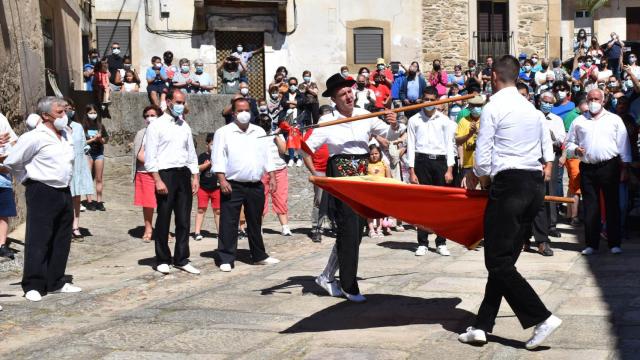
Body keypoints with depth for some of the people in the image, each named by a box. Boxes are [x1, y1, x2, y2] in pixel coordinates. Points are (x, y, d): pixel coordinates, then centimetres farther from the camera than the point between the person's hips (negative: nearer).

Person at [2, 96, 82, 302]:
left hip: (64, 192, 8)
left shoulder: (66, 135, 10)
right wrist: (29, 179, 2)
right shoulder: (35, 138, -13)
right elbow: (11, 162, -10)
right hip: (42, 193, -8)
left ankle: (56, 282, 22)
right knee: (38, 240, -5)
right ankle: (33, 286, 0)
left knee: (62, 241, 12)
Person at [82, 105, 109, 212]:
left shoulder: (100, 126, 7)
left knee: (99, 179, 3)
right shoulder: (83, 126, -3)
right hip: (88, 153, -3)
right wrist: (93, 139, -13)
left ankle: (99, 201, 6)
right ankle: (89, 201, 0)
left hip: (99, 153, 3)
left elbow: (106, 140, 9)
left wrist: (100, 139, -11)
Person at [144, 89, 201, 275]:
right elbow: (150, 156, -8)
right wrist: (158, 181, -15)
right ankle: (162, 260, 12)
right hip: (166, 174, -5)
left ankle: (181, 259, 15)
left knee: (184, 219, 6)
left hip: (184, 174, 5)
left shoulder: (185, 126, 14)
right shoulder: (156, 125, -4)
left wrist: (195, 177, 9)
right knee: (163, 220, 1)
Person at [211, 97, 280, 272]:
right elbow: (218, 158, -7)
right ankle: (226, 259, -1)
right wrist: (222, 180, -16)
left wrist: (272, 177, 8)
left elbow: (267, 156, 16)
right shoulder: (224, 132, -1)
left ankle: (259, 256, 23)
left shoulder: (259, 132, 14)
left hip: (255, 186, 5)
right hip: (233, 186, -4)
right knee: (229, 223, -4)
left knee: (255, 223, 13)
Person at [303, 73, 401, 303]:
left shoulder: (365, 116, 6)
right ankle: (349, 286, 2)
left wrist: (393, 124, -10)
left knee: (356, 230, 8)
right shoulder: (327, 122, -6)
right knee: (348, 230, -8)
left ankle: (327, 277, 22)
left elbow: (388, 134, 11)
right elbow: (307, 150, -6)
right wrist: (316, 176, -17)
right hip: (340, 176, -5)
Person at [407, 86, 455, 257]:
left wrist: (449, 169, -2)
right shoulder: (414, 120, 7)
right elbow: (411, 146, 4)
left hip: (440, 161, 1)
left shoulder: (444, 120, 9)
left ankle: (441, 243, 7)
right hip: (422, 161, -1)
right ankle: (422, 243, 4)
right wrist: (412, 171, -3)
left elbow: (449, 145, 7)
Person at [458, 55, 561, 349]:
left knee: (498, 261, -5)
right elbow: (548, 153, 15)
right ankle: (482, 325, 12)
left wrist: (483, 181, 9)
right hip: (536, 186, 8)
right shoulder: (533, 109, 15)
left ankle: (541, 318, -12)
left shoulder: (493, 107, -6)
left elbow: (483, 158, -8)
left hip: (509, 184, -8)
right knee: (505, 260, 9)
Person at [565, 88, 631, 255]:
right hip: (587, 168, 2)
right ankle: (591, 244, 8)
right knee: (590, 207, 2)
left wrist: (624, 168, 0)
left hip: (609, 166, -2)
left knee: (612, 205, 0)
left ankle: (614, 243, 4)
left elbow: (623, 145, 6)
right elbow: (569, 142, 17)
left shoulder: (614, 119, 7)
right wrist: (575, 149, -6)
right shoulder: (578, 121, 12)